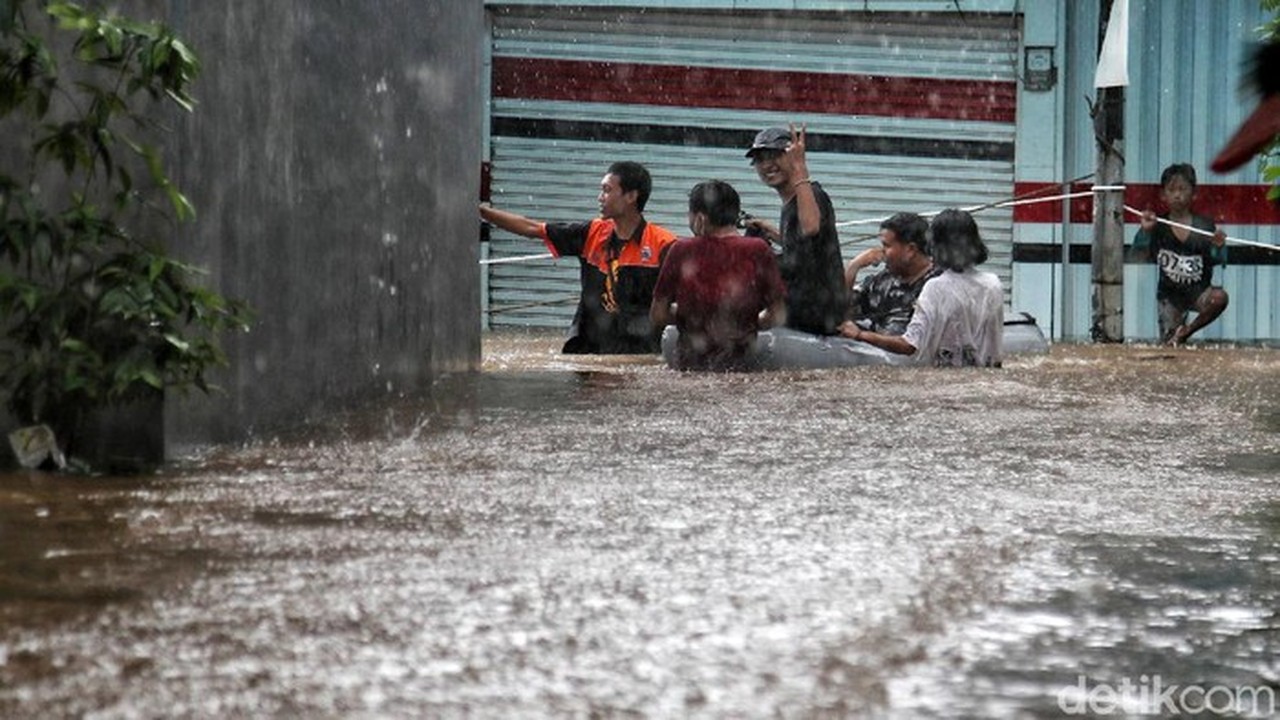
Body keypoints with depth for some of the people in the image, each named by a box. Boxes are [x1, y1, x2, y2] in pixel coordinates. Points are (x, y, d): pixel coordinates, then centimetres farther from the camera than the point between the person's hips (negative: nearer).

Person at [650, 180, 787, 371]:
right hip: (739, 362, 1)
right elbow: (777, 316, 2)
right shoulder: (758, 251, -1)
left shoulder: (681, 251, 0)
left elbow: (657, 317, 5)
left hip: (689, 362, -1)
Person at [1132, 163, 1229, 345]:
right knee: (1169, 343, -6)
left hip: (1198, 290, 0)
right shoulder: (1158, 226, -8)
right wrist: (1145, 231, -33)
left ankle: (1186, 331, -6)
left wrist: (1218, 247, -28)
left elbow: (1217, 260, -6)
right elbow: (1141, 251, -15)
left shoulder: (1205, 226, -7)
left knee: (1219, 297, -32)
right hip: (1169, 293, 0)